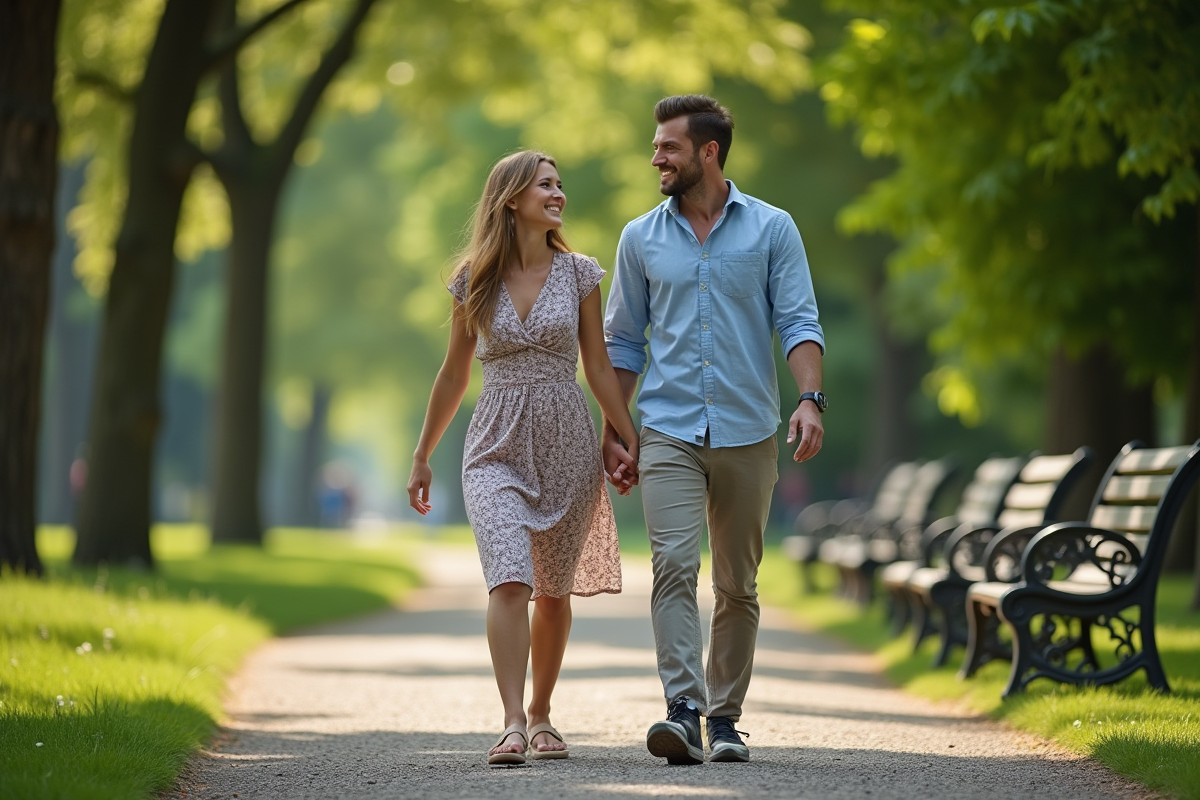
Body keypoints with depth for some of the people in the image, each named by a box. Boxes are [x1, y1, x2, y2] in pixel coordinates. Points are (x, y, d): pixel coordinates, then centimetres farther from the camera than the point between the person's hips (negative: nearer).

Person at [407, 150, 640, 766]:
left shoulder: (577, 273, 3)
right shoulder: (474, 280, 3)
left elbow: (599, 368, 6)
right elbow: (454, 376, 11)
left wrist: (630, 439, -1)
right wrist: (423, 456, 15)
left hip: (567, 445, 1)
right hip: (498, 448, -1)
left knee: (553, 590, 8)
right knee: (509, 581, -18)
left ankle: (540, 714, 25)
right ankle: (512, 724, -22)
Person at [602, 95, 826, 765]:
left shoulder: (772, 229, 3)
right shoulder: (641, 238, 9)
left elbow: (799, 323, -2)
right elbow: (624, 341, 15)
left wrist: (811, 398, -18)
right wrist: (611, 430, 10)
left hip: (748, 433, 0)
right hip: (669, 432, 0)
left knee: (738, 585, 6)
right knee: (674, 567, -16)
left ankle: (725, 716, 16)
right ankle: (684, 711, -24)